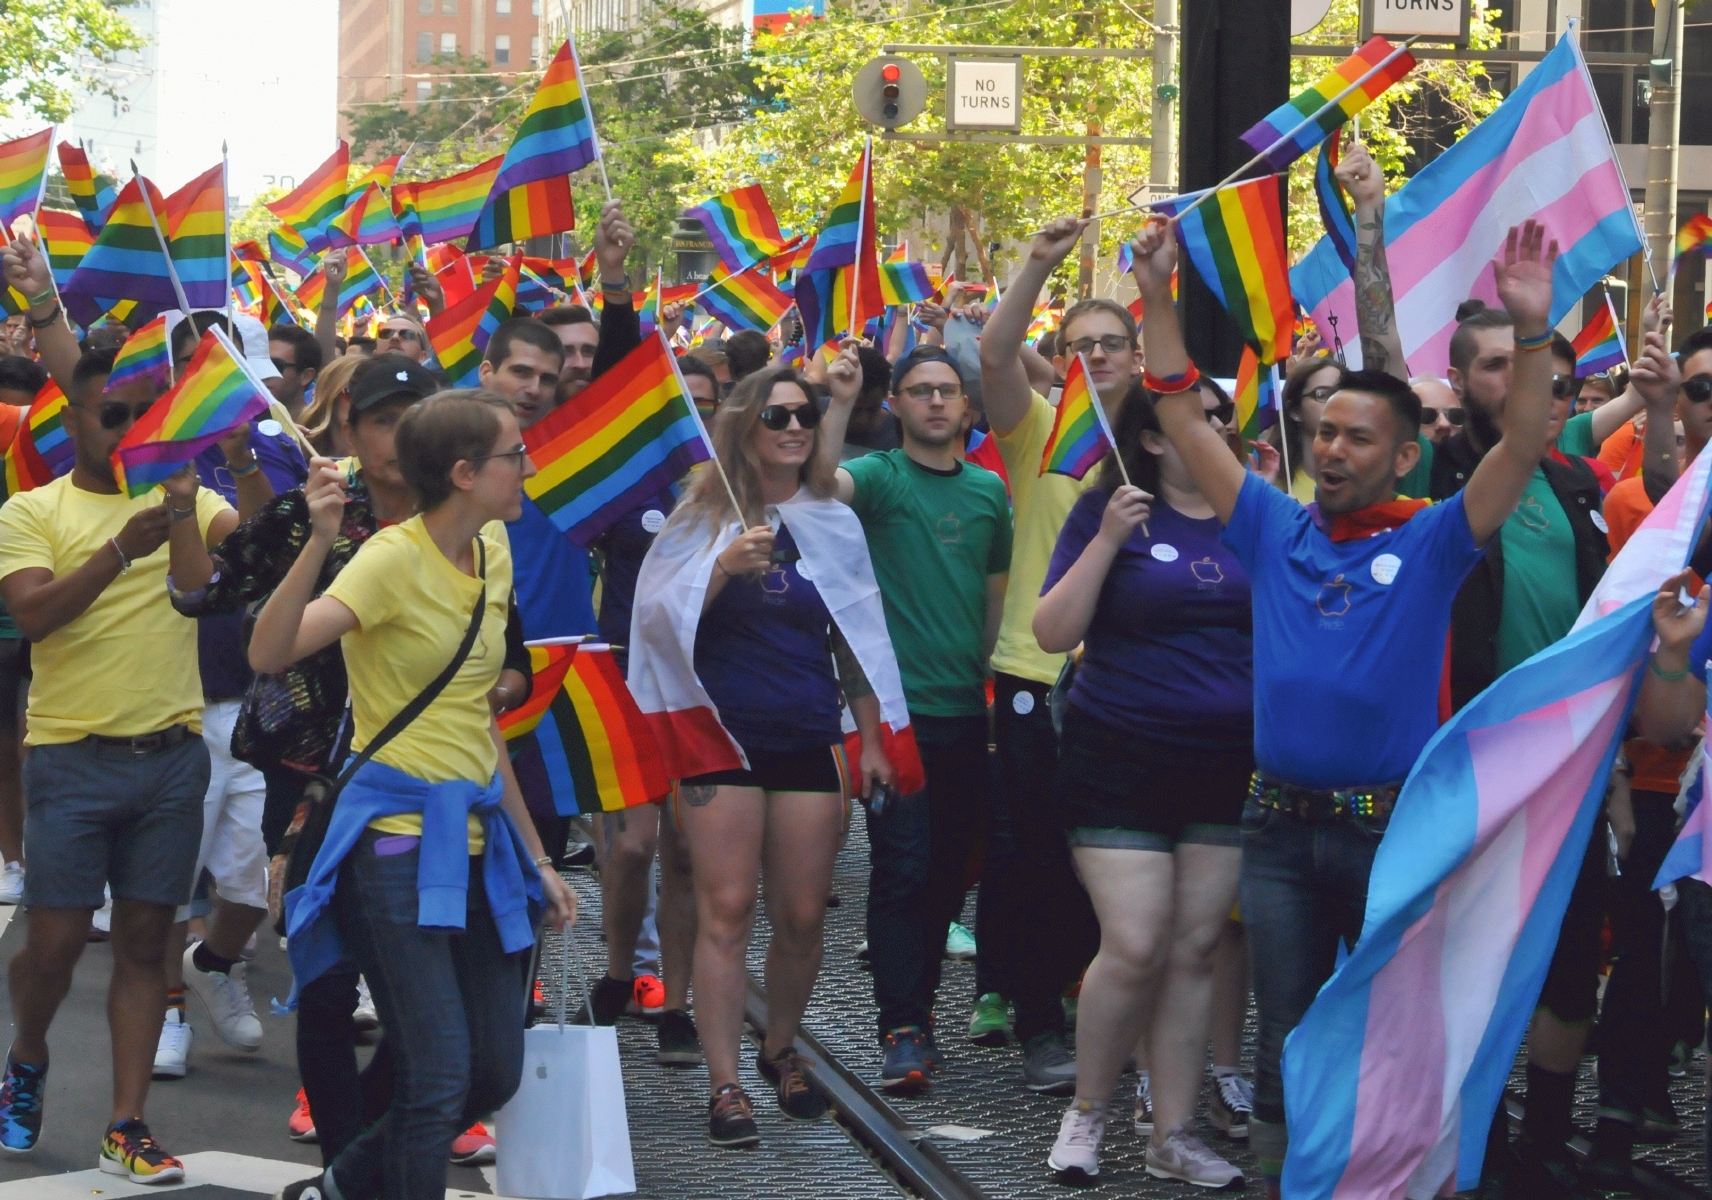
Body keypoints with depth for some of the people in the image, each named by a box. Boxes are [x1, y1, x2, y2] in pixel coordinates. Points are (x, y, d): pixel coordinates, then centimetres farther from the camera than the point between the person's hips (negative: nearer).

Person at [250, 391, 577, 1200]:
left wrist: (534, 856, 21)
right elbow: (268, 653, -28)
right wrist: (320, 542, -39)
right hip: (399, 833, -8)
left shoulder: (491, 554, 10)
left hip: (477, 837, 8)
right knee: (440, 1076, -13)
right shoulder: (393, 559, -13)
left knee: (496, 1073, 9)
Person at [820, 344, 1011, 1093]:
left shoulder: (988, 490, 11)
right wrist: (840, 403, -34)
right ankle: (904, 1031, -7)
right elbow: (820, 485, -25)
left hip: (965, 709, 5)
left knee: (950, 869, 10)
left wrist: (984, 670, 13)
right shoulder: (879, 476, -3)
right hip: (895, 705, -5)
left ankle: (916, 998, 23)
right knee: (901, 869, -7)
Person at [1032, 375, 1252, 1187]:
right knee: (1134, 949, -10)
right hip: (1122, 760, -3)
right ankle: (1086, 1112, 10)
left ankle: (1172, 1134, 12)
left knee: (1195, 950, 4)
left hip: (1230, 766, 3)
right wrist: (1108, 539, -15)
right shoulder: (1110, 511, 0)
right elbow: (1053, 632, -6)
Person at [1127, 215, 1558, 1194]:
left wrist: (1534, 332, -27)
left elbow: (1523, 448, -14)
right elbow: (1185, 420, 5)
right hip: (1282, 821, 3)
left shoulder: (1430, 544, -3)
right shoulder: (1276, 531, 5)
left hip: (1392, 824, -2)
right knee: (1287, 1034, 10)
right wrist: (1159, 297, -3)